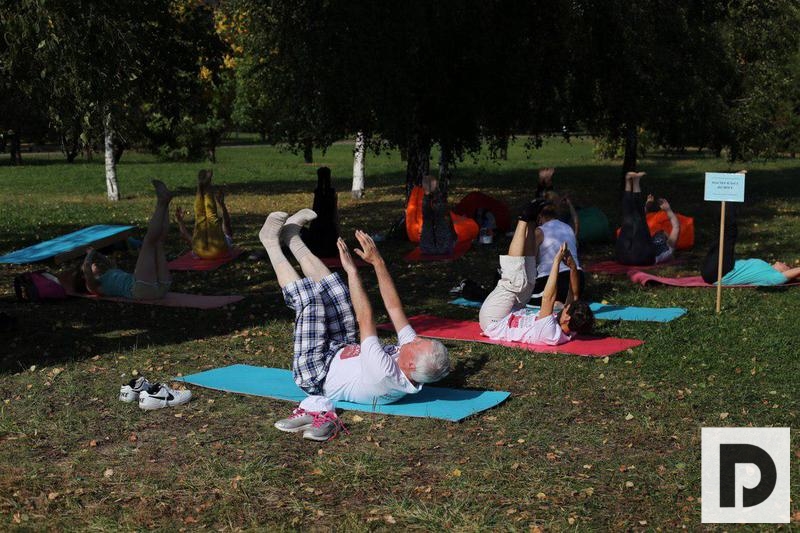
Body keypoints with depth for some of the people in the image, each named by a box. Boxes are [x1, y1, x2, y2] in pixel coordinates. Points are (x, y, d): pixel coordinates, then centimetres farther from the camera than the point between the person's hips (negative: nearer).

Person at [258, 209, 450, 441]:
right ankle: (292, 236, 18)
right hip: (344, 353, 8)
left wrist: (352, 270, -33)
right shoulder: (414, 351, -20)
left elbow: (366, 319, -38)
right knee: (336, 292, 3)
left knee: (309, 299, -15)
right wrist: (378, 261, -13)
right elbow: (394, 307, -13)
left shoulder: (386, 374, -41)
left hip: (316, 376, -8)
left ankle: (272, 242, 5)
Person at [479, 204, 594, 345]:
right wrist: (573, 267, -21)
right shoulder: (569, 332, -14)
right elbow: (574, 295, -7)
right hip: (510, 317, 8)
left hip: (492, 322, -8)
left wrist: (556, 262, -42)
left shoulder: (551, 334, -37)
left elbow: (548, 297, -44)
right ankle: (528, 221, 2)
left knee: (517, 282, -21)